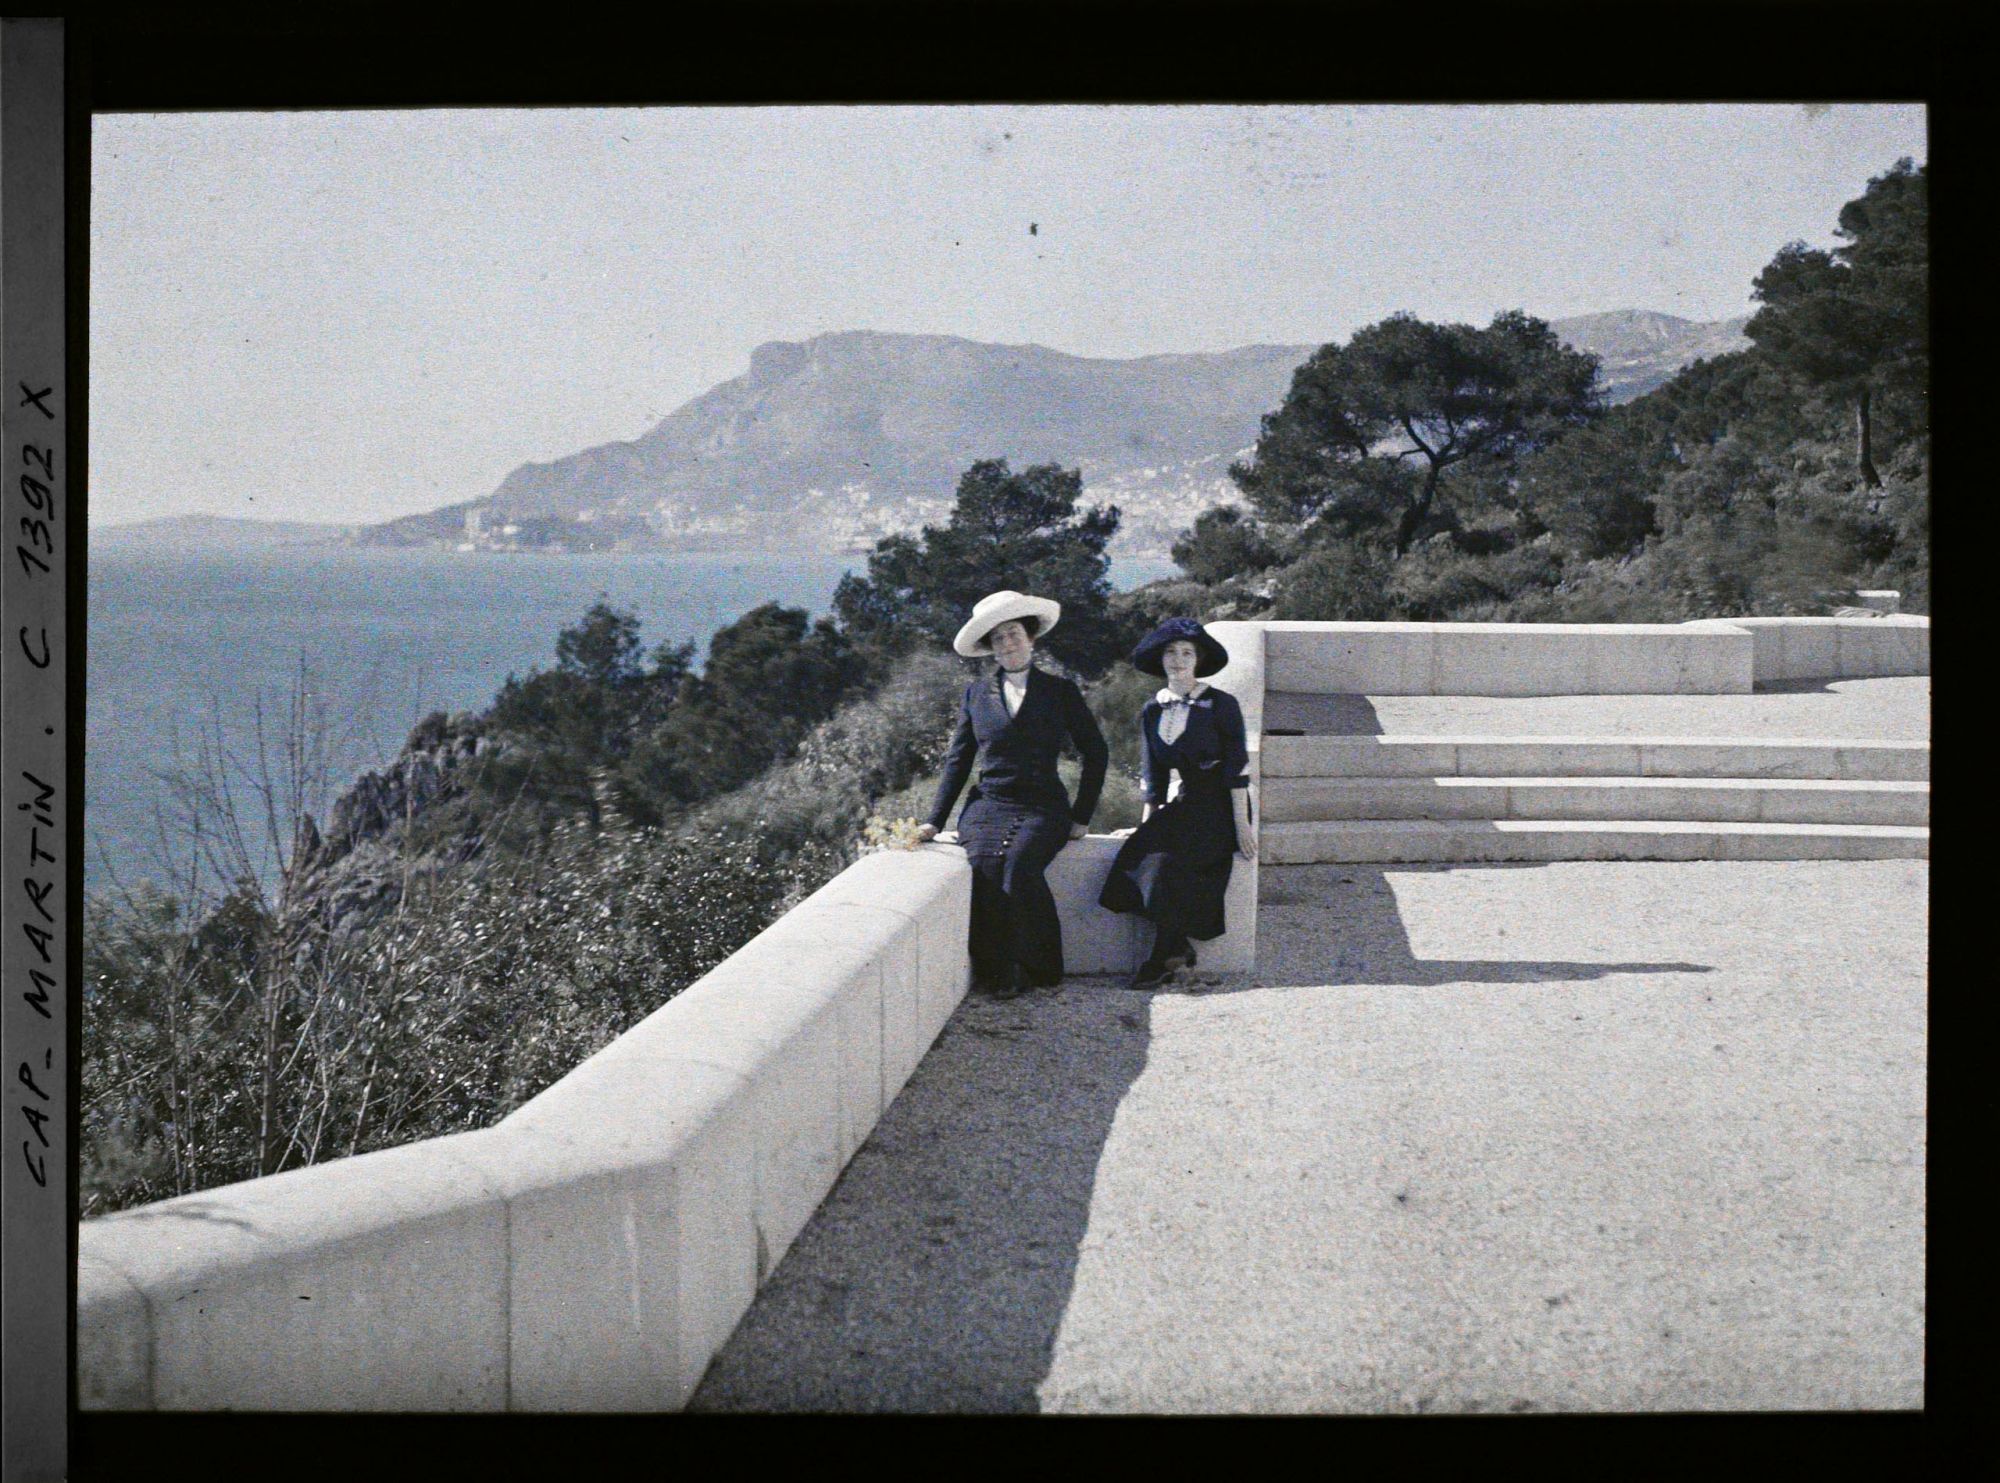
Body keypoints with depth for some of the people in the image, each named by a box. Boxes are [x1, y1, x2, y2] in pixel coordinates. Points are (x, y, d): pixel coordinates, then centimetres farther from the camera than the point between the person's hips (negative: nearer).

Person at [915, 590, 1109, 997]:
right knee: (985, 866, -31)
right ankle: (998, 972, -24)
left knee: (1019, 864, -33)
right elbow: (957, 760, 16)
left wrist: (1081, 816, 5)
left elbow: (1096, 753, 11)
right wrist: (935, 821, 8)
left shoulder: (1060, 691, 9)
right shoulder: (976, 693, 14)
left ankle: (1037, 968, -22)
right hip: (988, 805, 2)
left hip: (1043, 808, -2)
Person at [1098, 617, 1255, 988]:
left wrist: (1242, 826, -13)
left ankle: (1161, 957, -19)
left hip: (1221, 805, -5)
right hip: (1185, 802, 5)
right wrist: (1147, 825, 4)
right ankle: (1177, 945, -18)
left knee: (1170, 860, -29)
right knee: (1137, 852, -24)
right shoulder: (1152, 713, 9)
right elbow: (1154, 778, 13)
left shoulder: (1221, 705, -6)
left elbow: (1237, 770, -8)